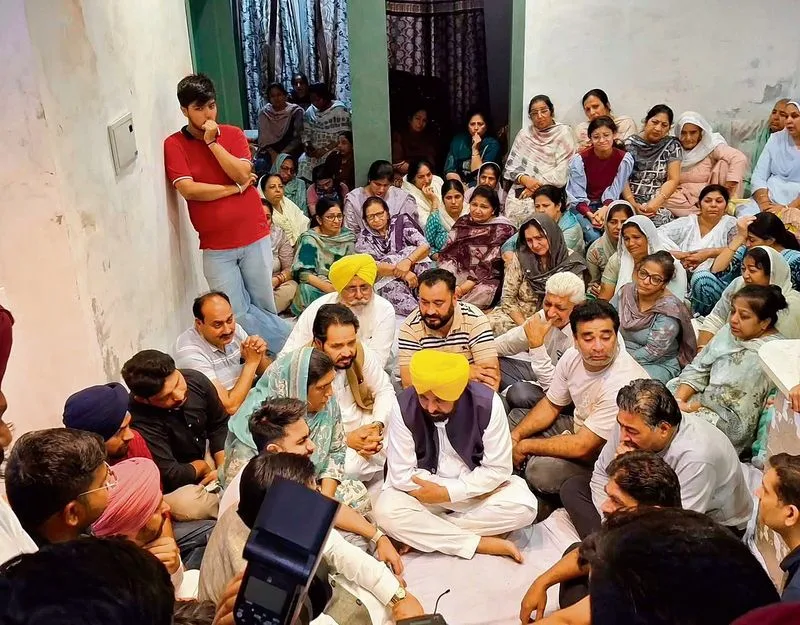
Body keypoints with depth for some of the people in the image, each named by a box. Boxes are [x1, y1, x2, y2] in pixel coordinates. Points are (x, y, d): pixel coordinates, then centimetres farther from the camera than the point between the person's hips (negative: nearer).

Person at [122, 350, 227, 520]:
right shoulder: (140, 420, -33)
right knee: (185, 504, -36)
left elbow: (220, 425, 0)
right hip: (175, 486, -5)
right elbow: (172, 476, -31)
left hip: (208, 456, 6)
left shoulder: (195, 379, -15)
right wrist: (202, 466, -12)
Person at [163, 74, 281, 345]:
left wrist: (212, 142, -14)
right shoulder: (174, 144, -3)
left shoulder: (233, 134, 4)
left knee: (265, 307, 11)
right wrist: (236, 188, -8)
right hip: (216, 246, -1)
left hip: (254, 237, 2)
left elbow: (242, 173, -10)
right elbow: (188, 190, -14)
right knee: (238, 313, -2)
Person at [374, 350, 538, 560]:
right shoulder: (405, 407, -20)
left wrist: (448, 492, -21)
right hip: (426, 489, 0)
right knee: (387, 511, -29)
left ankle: (421, 535, -18)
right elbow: (401, 474, -16)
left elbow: (497, 469, -15)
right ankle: (483, 543, -20)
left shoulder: (487, 403, -21)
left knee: (523, 506, -26)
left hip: (478, 489, 1)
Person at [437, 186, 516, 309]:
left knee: (482, 292, -35)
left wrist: (463, 288, -20)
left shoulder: (503, 230, -4)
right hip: (459, 273, 3)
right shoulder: (463, 222, 10)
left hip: (486, 280, -3)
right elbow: (447, 253, 3)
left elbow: (489, 266, -11)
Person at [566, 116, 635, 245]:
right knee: (594, 236, -29)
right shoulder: (579, 159, -13)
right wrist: (590, 215, -30)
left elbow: (613, 192, -6)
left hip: (607, 205, 2)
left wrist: (605, 209, -26)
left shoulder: (624, 159, -8)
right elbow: (578, 197, -13)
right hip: (582, 206, -2)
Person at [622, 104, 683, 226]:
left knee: (657, 220, -31)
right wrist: (632, 204, -12)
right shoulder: (630, 143, 8)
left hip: (659, 203, 1)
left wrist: (656, 203, -14)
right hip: (630, 201, 0)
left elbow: (673, 180, 2)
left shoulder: (672, 146, 8)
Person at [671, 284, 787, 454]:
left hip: (734, 421, -8)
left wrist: (689, 407, -18)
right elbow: (699, 368, 3)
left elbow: (730, 395, -22)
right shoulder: (731, 330, 3)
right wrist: (678, 400, -12)